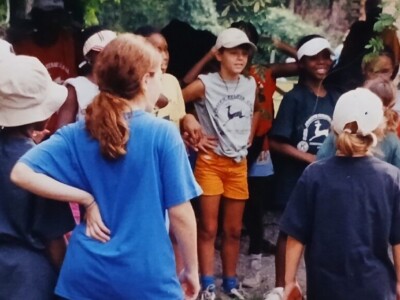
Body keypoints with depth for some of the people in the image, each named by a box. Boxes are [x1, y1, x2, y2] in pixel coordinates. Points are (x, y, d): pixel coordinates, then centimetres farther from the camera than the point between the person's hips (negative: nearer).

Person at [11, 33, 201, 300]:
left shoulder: (77, 134, -2)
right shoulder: (163, 134, -13)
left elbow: (21, 173, -9)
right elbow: (180, 214, -10)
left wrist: (86, 199, -6)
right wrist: (192, 270, 3)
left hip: (86, 273, 4)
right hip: (147, 278, -3)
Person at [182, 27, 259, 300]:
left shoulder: (251, 84, 4)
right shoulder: (205, 85, -12)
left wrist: (248, 141, 12)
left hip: (239, 164, 5)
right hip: (211, 162, -4)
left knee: (234, 229, 12)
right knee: (208, 228, 1)